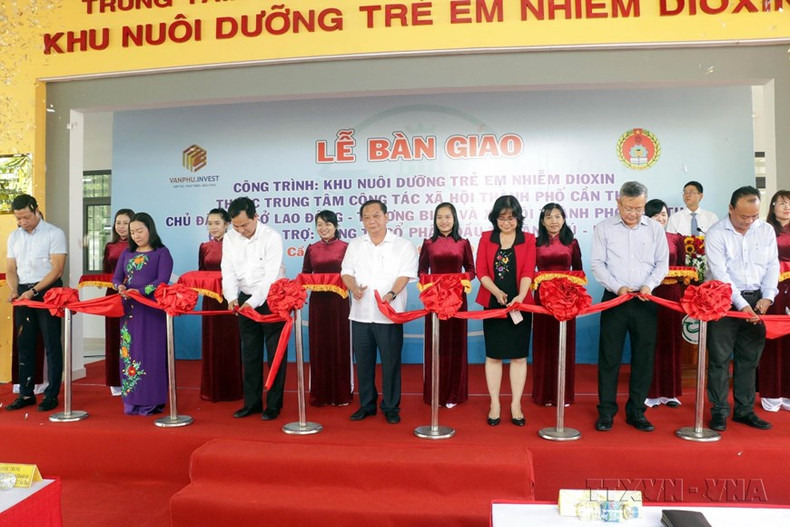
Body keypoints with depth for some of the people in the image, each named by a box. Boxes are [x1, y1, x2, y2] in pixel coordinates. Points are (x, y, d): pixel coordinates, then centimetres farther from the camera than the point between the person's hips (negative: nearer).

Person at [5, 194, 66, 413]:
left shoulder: (54, 234, -6)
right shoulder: (14, 237, 12)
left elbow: (57, 269, -12)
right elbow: (11, 270, 12)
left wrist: (33, 291, -18)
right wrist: (14, 291, -6)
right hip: (23, 294, 6)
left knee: (51, 344, -1)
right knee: (24, 344, 10)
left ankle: (52, 394, 5)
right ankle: (26, 394, 20)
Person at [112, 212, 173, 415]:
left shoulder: (162, 253, -1)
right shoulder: (127, 253, 16)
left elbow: (162, 281, -11)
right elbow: (116, 277, 11)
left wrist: (141, 291, -23)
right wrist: (119, 287, -11)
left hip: (152, 310, -5)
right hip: (129, 310, 5)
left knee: (150, 353, -3)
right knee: (129, 353, 5)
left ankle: (151, 401, 3)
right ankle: (132, 400, 12)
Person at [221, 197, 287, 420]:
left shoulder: (272, 237, -17)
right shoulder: (230, 238, -1)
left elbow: (271, 276, -22)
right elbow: (228, 271, -1)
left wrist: (254, 302, -29)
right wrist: (232, 298, -17)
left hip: (270, 299, -5)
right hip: (245, 300, 5)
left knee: (275, 353, 2)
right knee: (249, 353, 12)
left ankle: (274, 404, 14)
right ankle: (252, 402, 24)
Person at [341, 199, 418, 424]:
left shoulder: (403, 245, 1)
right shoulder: (355, 245, 13)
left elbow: (405, 274, -7)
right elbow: (347, 271, 9)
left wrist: (391, 294, -25)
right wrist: (354, 288, -12)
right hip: (361, 313, 4)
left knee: (391, 362, 2)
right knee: (363, 362, 10)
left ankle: (391, 407, 16)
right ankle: (366, 404, 24)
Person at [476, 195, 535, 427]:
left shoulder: (528, 240, 3)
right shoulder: (486, 238, 5)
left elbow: (528, 272, -8)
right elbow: (481, 271, -2)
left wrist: (520, 296, -26)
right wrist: (497, 291, -19)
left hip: (520, 304, 0)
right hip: (492, 303, 0)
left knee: (518, 355, 5)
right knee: (493, 355, 5)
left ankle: (516, 405, 17)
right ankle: (494, 405, 16)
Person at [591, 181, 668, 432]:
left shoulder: (655, 228, 6)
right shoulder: (604, 228, 1)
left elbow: (662, 263, 7)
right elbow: (597, 264, -2)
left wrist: (649, 285, -11)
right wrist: (617, 287, -14)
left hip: (645, 301, 2)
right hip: (614, 299, -2)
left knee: (643, 357, 7)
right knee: (609, 356, 2)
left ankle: (636, 411, 20)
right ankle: (606, 411, 12)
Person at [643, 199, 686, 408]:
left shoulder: (677, 239, 10)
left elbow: (683, 267, 12)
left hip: (671, 294, 4)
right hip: (648, 293, -4)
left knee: (670, 341, 8)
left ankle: (670, 392, 18)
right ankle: (650, 392, 10)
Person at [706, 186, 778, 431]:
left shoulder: (766, 230, 6)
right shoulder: (716, 234, -9)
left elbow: (772, 265, 8)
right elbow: (720, 273, -14)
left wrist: (767, 296, -6)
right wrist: (741, 304, -19)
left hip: (756, 301, 5)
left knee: (749, 359, 11)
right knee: (720, 359, 0)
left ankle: (744, 410, 23)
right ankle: (719, 411, 11)